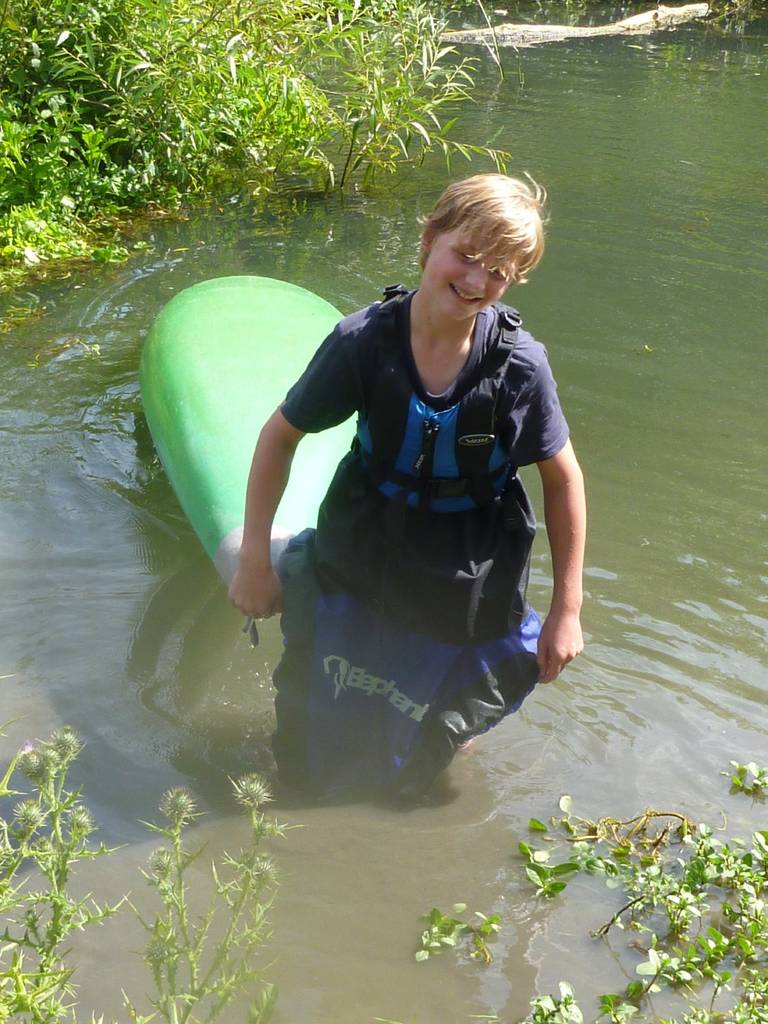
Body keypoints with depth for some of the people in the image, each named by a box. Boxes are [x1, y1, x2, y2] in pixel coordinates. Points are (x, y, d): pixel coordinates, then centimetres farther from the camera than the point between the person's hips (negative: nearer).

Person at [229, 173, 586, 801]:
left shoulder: (521, 365, -20)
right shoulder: (364, 341, -20)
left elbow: (563, 478, -7)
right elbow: (281, 435, -7)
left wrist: (567, 610, -4)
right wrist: (255, 561, -5)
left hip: (470, 600, 0)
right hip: (358, 572, 1)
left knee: (413, 775, 17)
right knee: (307, 768, 16)